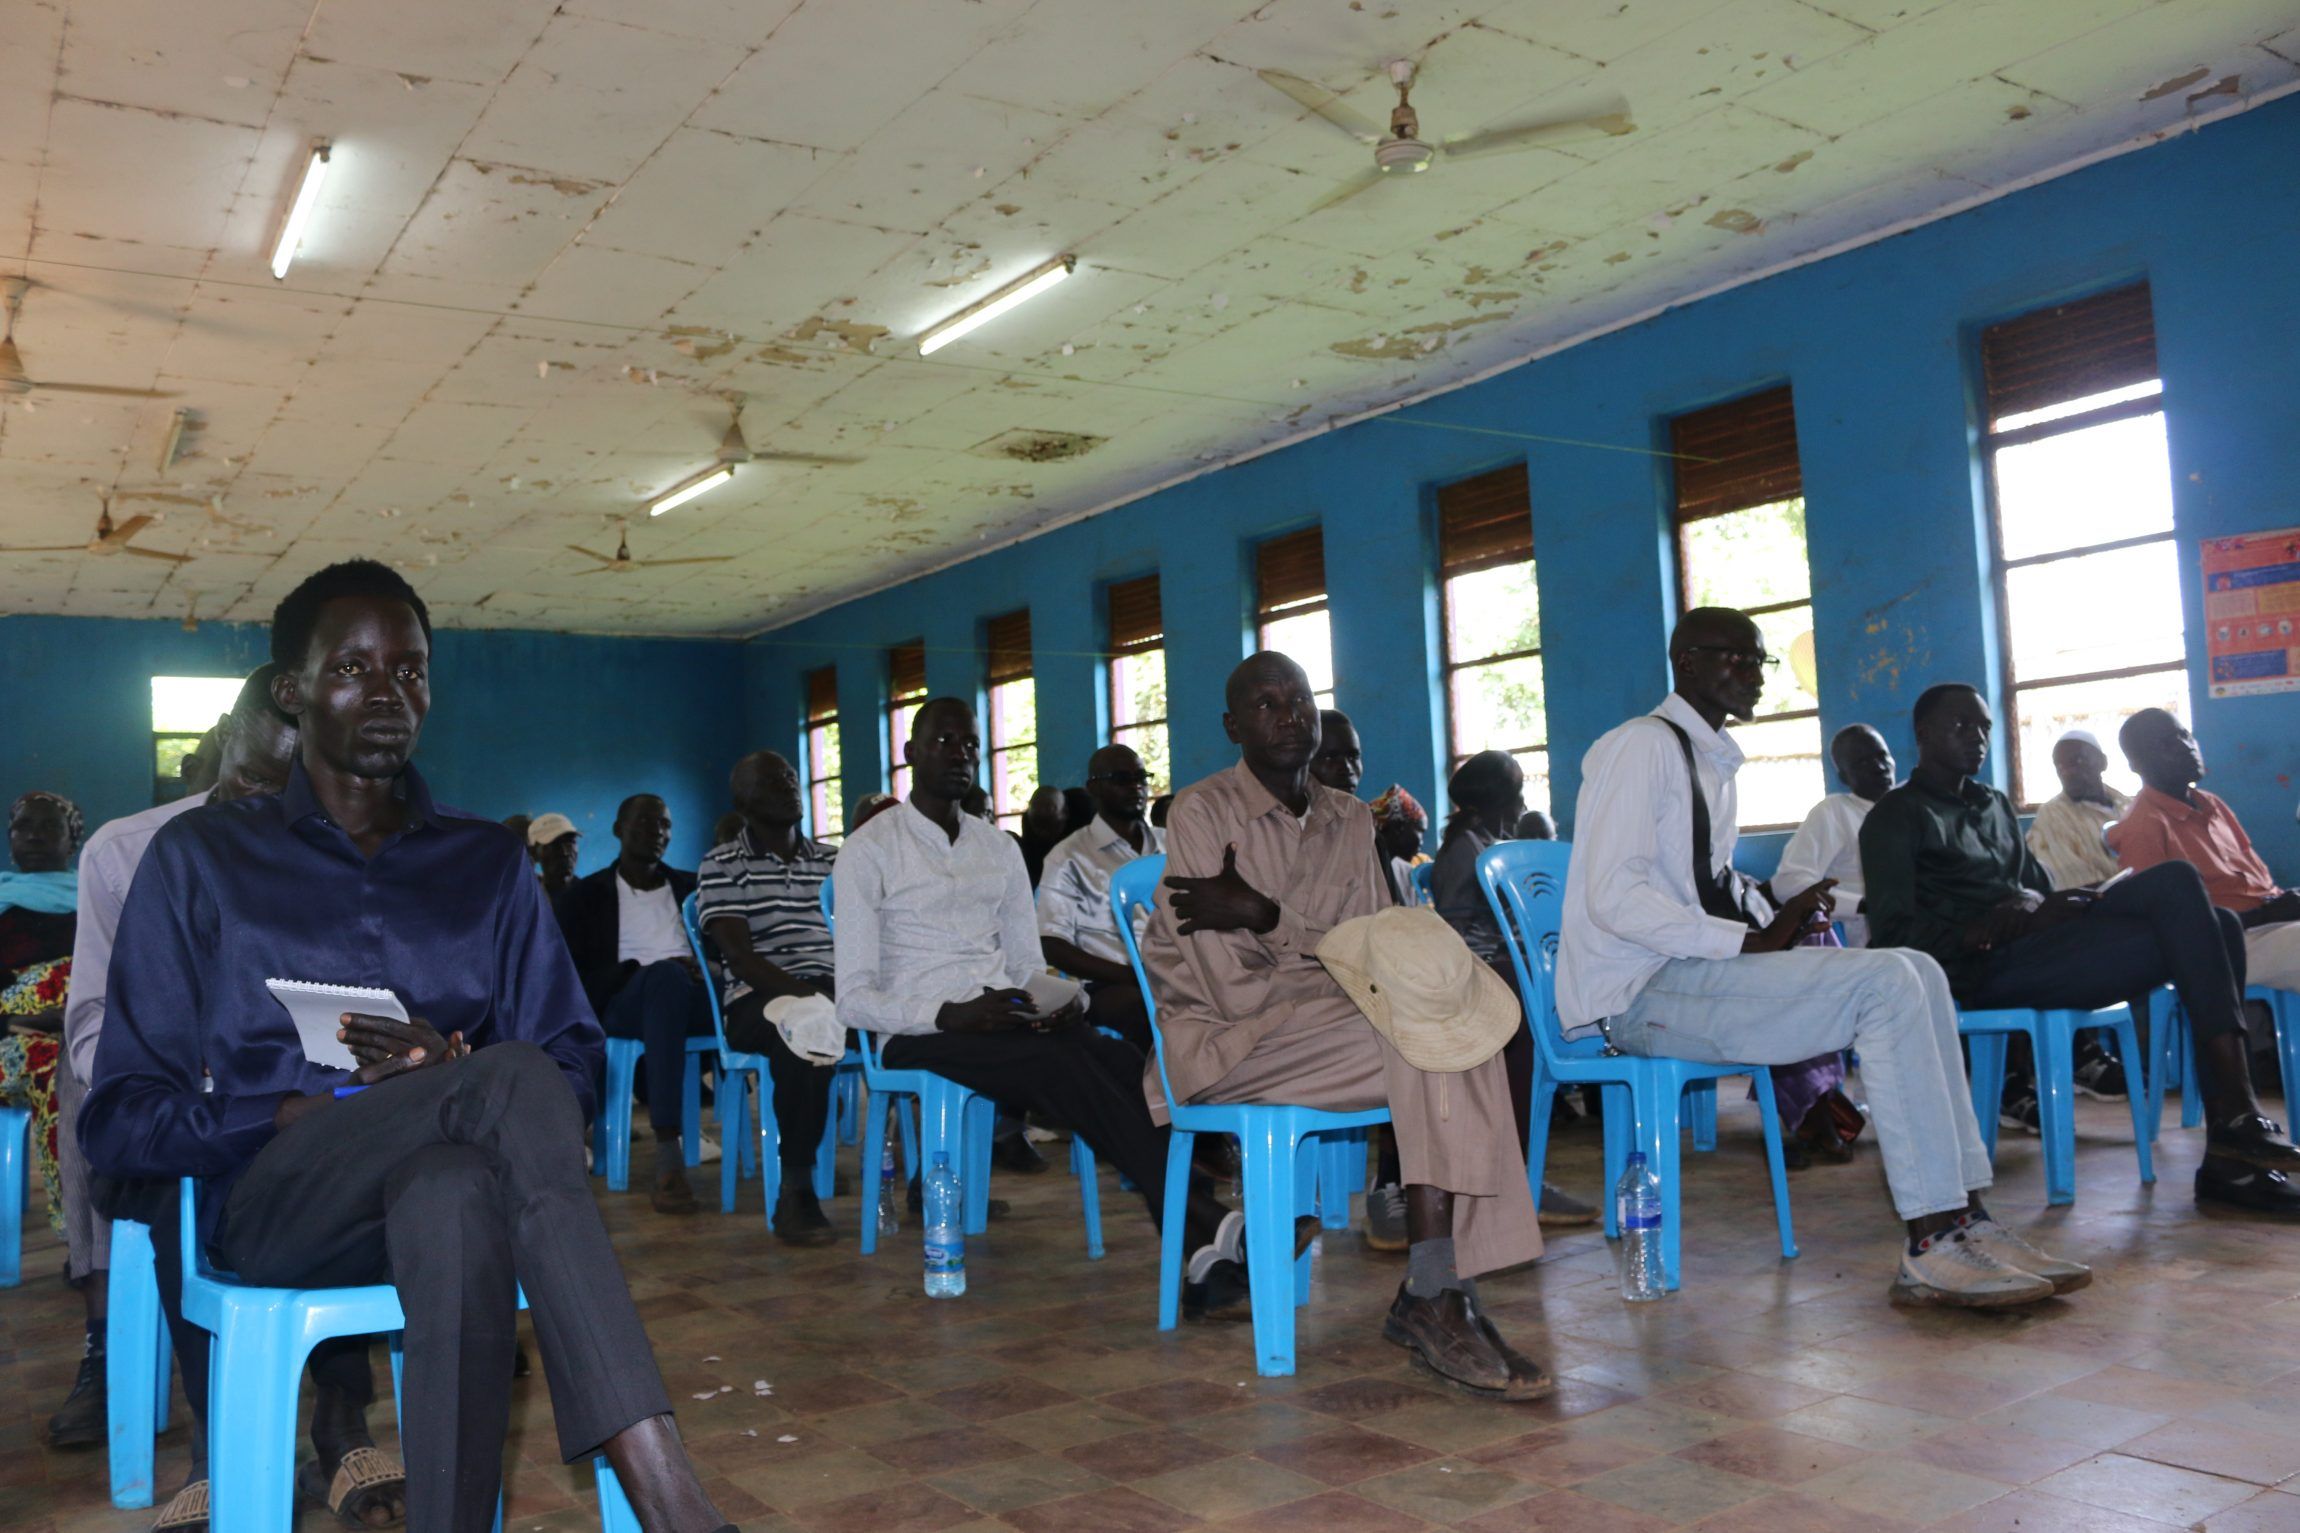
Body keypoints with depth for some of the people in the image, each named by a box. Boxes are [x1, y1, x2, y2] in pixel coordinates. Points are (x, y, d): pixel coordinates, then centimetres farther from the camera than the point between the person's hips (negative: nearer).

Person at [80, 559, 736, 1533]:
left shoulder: (486, 863, 18)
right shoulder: (202, 857, 11)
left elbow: (574, 1069, 11)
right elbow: (117, 1120, 6)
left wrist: (454, 1068, -12)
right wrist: (310, 1111, -12)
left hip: (450, 1186, 2)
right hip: (271, 1201, -2)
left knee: (455, 1195, -38)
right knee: (513, 1079, -34)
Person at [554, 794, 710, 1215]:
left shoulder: (691, 887, 26)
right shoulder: (584, 895, 16)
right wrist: (643, 970, -12)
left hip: (691, 1001, 3)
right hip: (621, 1005, -3)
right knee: (665, 975, -40)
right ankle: (669, 1157, -48)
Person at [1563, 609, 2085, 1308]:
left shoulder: (1714, 762, 21)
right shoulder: (1643, 746, -10)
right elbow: (1614, 898, -19)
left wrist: (1775, 921, 3)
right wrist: (1750, 942, -20)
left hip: (1693, 968, 9)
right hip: (1636, 995, -9)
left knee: (1917, 971, -3)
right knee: (1884, 983, -21)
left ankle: (1962, 1216, -7)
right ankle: (1934, 1243, -16)